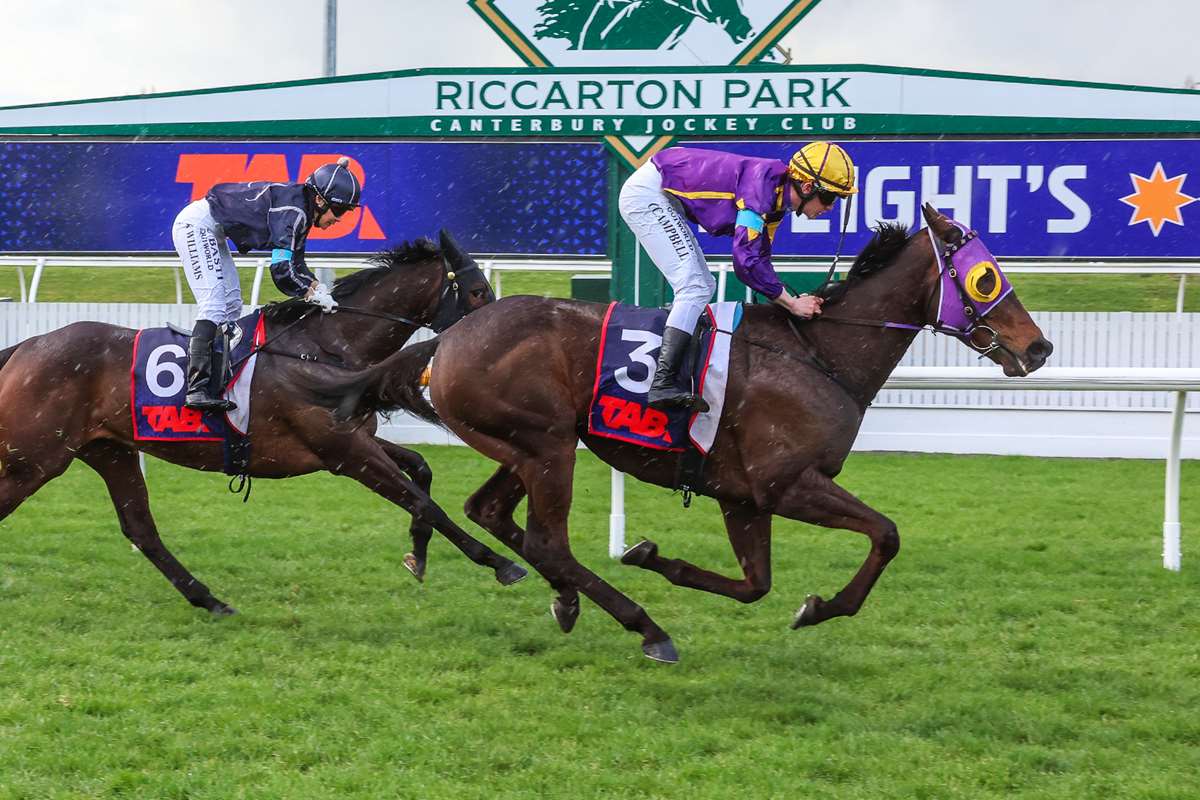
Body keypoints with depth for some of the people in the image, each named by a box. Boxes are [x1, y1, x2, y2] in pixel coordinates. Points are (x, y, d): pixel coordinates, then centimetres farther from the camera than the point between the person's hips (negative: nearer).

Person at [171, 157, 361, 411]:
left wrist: (318, 286, -5)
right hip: (197, 223, -11)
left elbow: (296, 265, 12)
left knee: (232, 307, 9)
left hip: (211, 232, 11)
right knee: (214, 304, -20)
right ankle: (196, 389, -28)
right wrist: (315, 293, -19)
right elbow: (281, 270, -28)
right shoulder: (293, 210, -23)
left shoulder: (301, 210, 6)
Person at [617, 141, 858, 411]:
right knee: (695, 287, -17)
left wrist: (793, 299, 3)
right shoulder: (762, 184, -25)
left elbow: (760, 258, 13)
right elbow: (746, 260, -28)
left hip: (664, 197, 10)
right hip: (647, 193, -10)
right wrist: (792, 304, -20)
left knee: (704, 286, 15)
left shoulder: (778, 196, 4)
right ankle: (662, 385, -23)